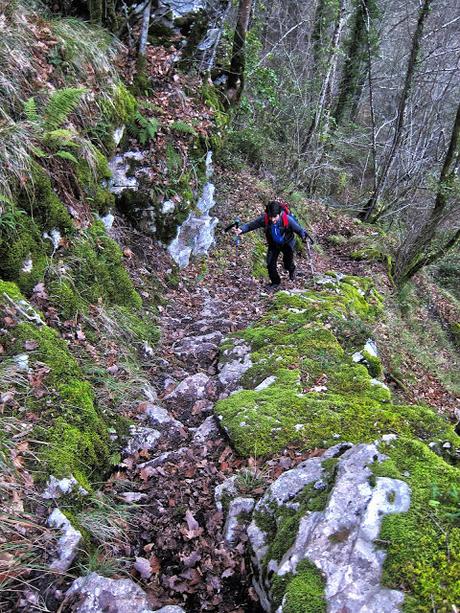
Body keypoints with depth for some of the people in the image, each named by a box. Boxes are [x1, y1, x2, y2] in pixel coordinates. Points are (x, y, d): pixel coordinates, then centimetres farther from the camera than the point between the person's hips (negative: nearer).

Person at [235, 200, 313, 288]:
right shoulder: (264, 219, -28)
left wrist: (305, 236, -43)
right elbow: (251, 225, -21)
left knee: (287, 265, 8)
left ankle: (292, 269, 49)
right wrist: (241, 230, -38)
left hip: (287, 244, -2)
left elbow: (299, 229, -23)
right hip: (273, 244, 2)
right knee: (270, 264, -5)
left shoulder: (287, 219, -33)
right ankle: (275, 282, 22)